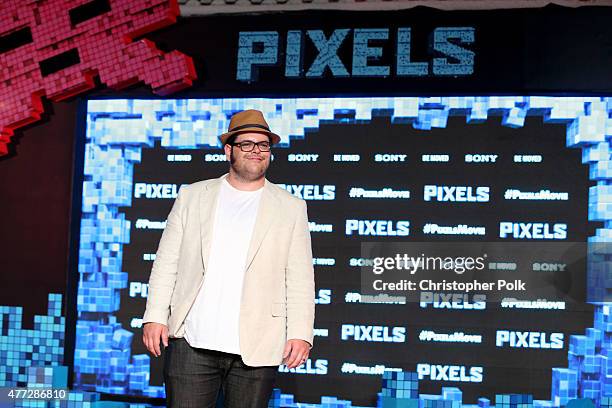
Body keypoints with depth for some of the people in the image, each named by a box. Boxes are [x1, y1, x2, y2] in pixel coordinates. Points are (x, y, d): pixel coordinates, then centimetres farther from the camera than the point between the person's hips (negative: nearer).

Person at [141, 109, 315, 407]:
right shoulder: (192, 196, 11)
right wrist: (155, 316, 0)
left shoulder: (291, 208, 9)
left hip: (256, 349, 0)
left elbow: (300, 279, 5)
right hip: (191, 343, 1)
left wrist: (300, 334, -5)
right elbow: (166, 262, 10)